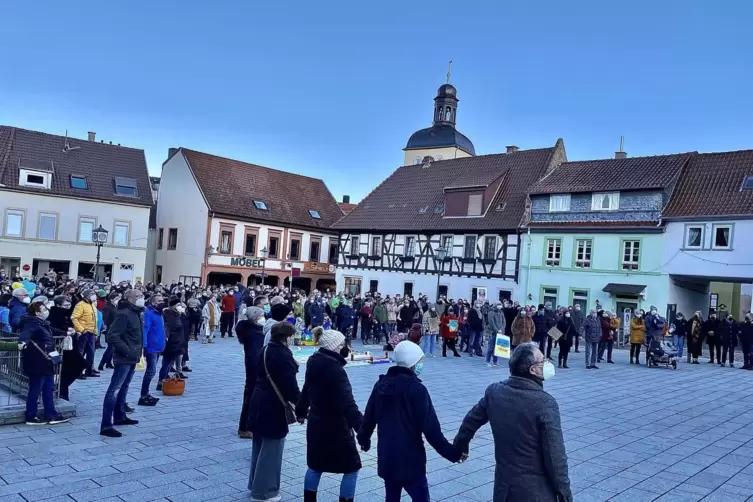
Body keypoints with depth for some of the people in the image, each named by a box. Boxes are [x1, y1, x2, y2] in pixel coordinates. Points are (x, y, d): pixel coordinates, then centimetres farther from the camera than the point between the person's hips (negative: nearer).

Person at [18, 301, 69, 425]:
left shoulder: (43, 323, 14)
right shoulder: (32, 323, -16)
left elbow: (48, 336, 35)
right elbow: (26, 332, -38)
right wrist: (22, 341, -59)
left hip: (46, 362, 10)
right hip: (37, 363, -10)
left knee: (49, 389, 13)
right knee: (35, 390, 0)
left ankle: (51, 415, 19)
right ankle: (31, 417, 11)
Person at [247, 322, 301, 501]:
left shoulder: (266, 350, 6)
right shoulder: (284, 356, -22)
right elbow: (290, 385, -21)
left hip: (259, 402, 10)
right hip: (273, 407, -10)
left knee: (260, 445, 21)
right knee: (271, 449, 4)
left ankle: (256, 484, 35)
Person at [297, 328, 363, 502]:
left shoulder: (314, 362, 1)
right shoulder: (335, 369, -25)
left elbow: (307, 389, 18)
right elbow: (347, 403, -34)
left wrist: (301, 411, 33)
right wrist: (361, 426, -41)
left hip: (316, 424, 9)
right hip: (335, 427, -9)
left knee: (315, 465, 23)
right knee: (352, 468, 6)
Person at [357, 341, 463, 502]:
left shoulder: (381, 384, 1)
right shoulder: (416, 388, -17)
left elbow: (369, 417, 12)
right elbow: (431, 428, -18)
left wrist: (363, 438, 31)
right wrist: (453, 452, -9)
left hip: (386, 458, 6)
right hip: (410, 460, -6)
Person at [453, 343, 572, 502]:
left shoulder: (494, 391, -5)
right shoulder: (545, 403, -22)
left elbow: (471, 421, 11)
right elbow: (555, 456, -18)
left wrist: (460, 446, 29)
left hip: (503, 485, 5)